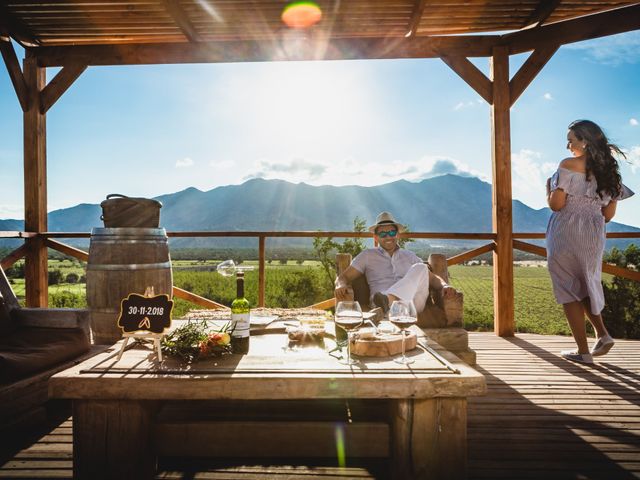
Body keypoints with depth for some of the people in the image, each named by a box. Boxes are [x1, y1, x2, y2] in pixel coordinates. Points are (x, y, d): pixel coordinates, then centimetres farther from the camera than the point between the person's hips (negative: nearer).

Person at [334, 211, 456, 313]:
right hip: (382, 304, -4)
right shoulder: (367, 255, 18)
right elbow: (343, 277, 13)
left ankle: (388, 300, -45)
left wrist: (444, 286, 0)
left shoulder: (409, 255, 26)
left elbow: (432, 278, 24)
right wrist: (341, 285, -12)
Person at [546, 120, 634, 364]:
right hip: (594, 236, 7)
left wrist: (548, 186, 5)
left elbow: (556, 204, -13)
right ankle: (602, 334, 14)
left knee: (568, 289, 3)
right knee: (586, 285, 24)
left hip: (566, 233, -7)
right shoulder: (609, 170, 10)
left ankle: (583, 351, 8)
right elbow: (608, 214, 11)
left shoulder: (569, 165, -10)